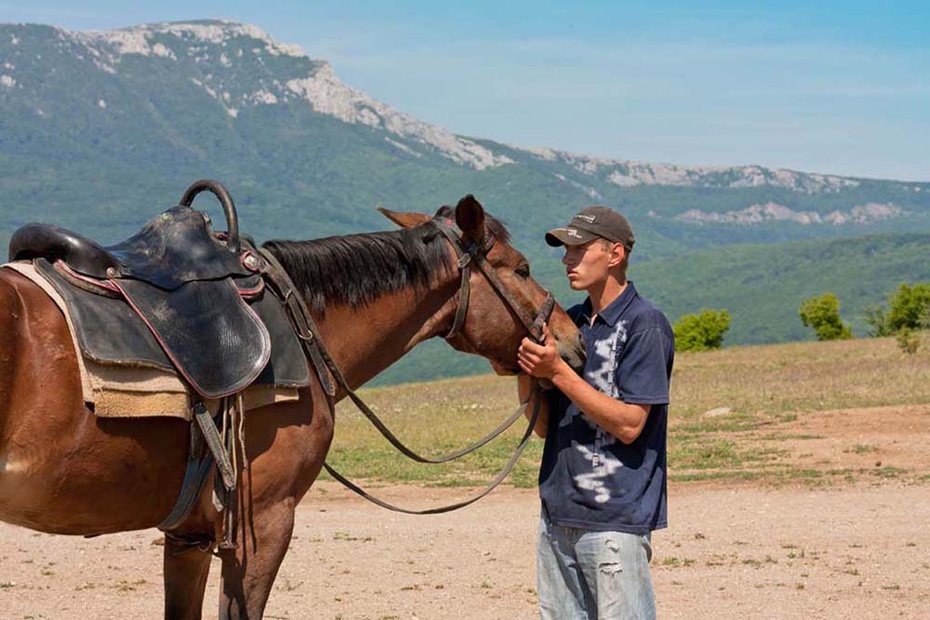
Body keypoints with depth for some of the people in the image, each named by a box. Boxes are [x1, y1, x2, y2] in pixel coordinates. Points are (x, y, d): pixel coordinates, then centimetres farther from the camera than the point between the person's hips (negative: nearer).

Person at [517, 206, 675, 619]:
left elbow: (629, 425, -17)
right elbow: (544, 426, 13)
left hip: (615, 521, -8)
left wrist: (557, 371, -17)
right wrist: (526, 372, -5)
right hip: (558, 515, 8)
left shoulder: (645, 325, -9)